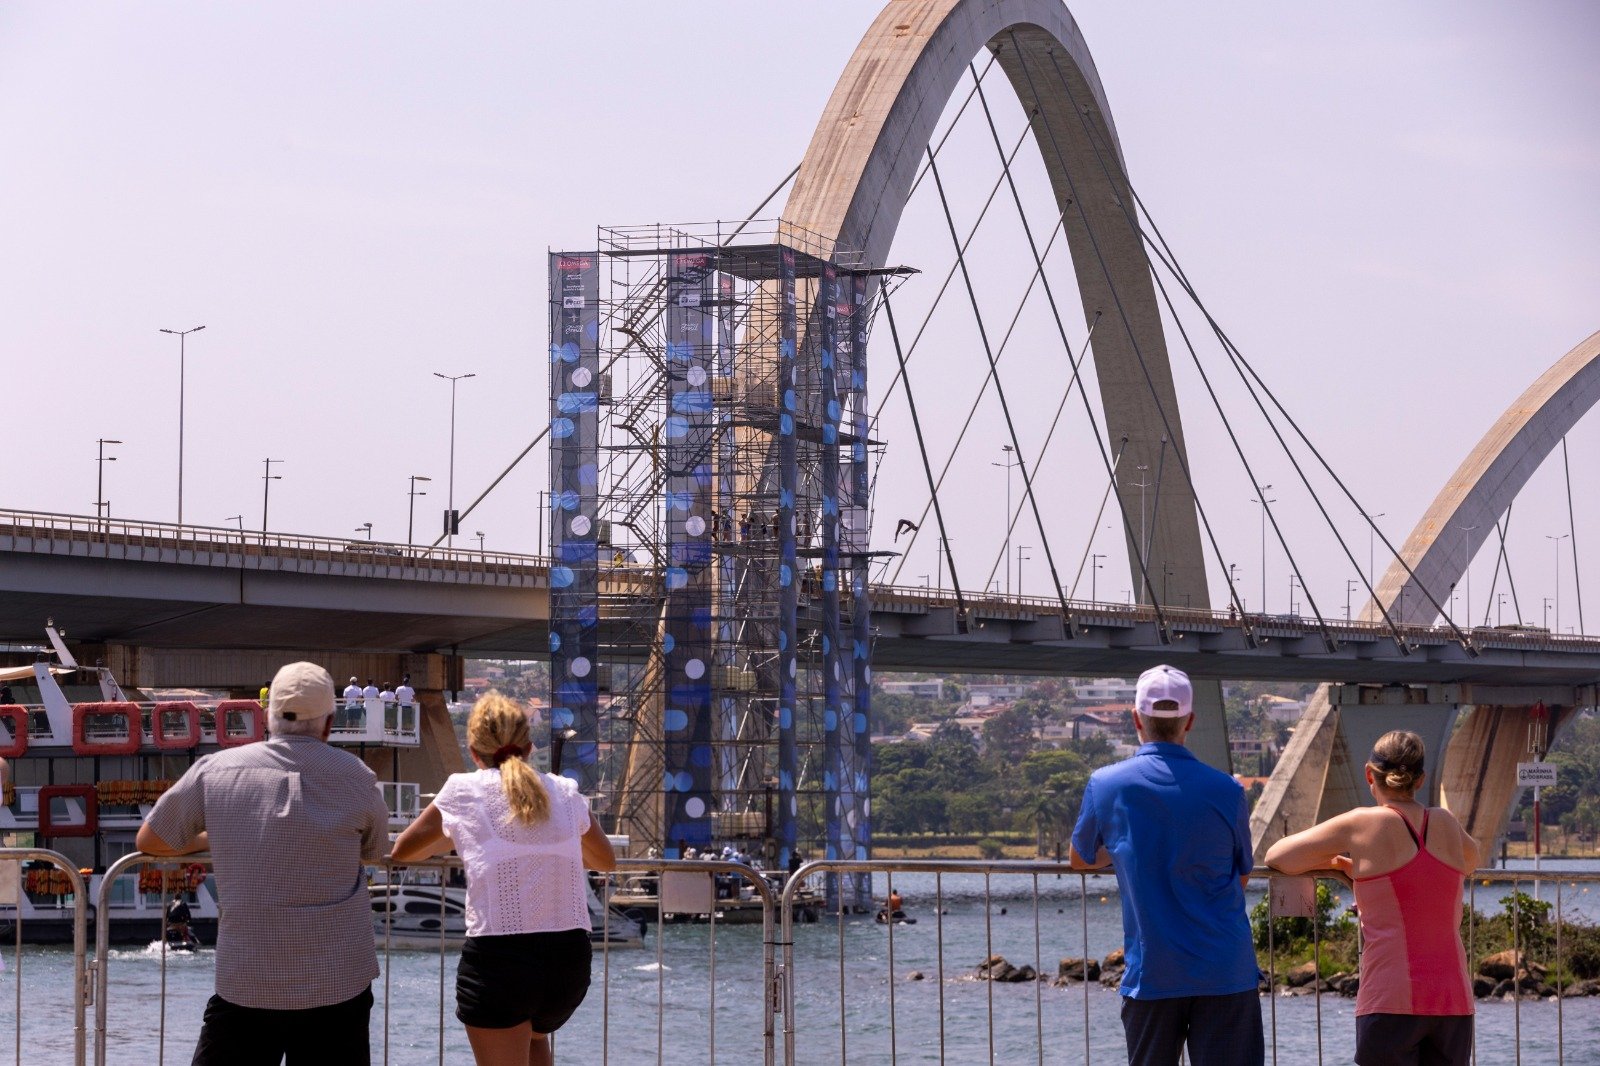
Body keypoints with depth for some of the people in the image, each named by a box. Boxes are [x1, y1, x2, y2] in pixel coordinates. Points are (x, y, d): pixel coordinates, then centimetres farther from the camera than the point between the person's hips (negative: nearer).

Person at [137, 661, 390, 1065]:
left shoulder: (215, 770, 1)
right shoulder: (356, 777, 0)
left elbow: (149, 841, 14)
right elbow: (375, 852, 18)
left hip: (245, 988, 0)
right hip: (338, 986, 0)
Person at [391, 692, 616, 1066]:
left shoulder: (463, 791, 3)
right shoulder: (565, 793, 10)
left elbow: (401, 851, 17)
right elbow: (605, 860, 28)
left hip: (497, 960, -4)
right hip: (570, 959, 4)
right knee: (535, 1034, 34)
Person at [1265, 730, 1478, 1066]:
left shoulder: (1362, 825, -1)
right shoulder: (1445, 824, 11)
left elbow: (1276, 857, 7)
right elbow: (1472, 860, 36)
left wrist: (1337, 863, 23)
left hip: (1391, 1003, -4)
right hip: (1454, 1000, 4)